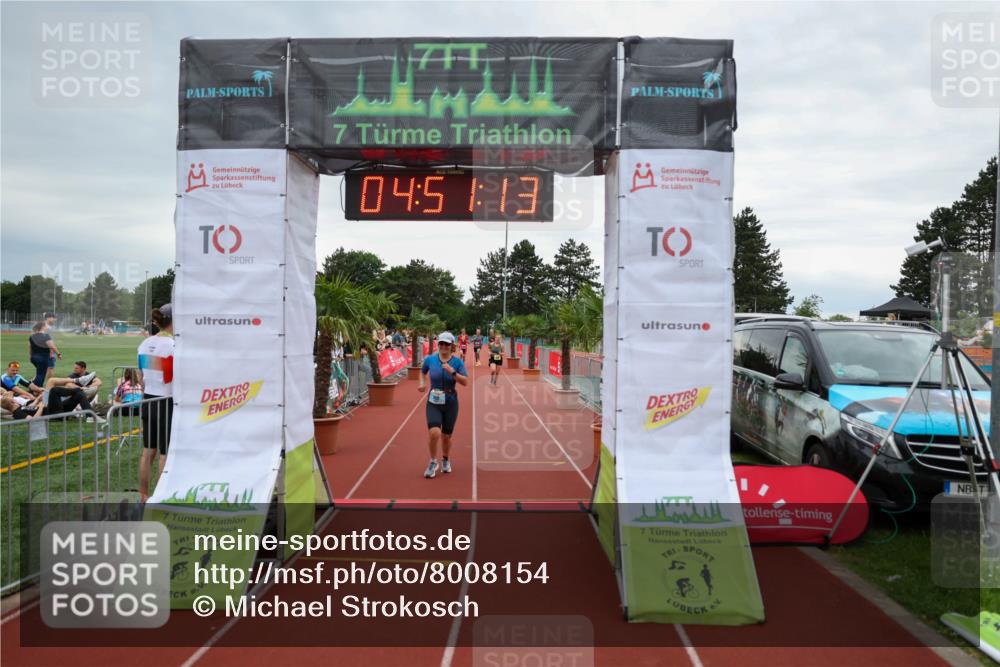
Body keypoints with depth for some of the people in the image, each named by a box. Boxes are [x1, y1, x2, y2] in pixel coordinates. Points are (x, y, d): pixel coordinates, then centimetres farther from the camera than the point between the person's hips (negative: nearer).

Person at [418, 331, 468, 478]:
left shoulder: (457, 362, -4)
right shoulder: (430, 359, -2)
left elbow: (465, 382, -12)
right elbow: (423, 372, 20)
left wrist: (452, 372, -23)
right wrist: (422, 383, 4)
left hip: (450, 402, 1)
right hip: (433, 402, 0)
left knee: (446, 435, 10)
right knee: (434, 432, -19)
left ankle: (446, 460, 39)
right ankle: (433, 462, 5)